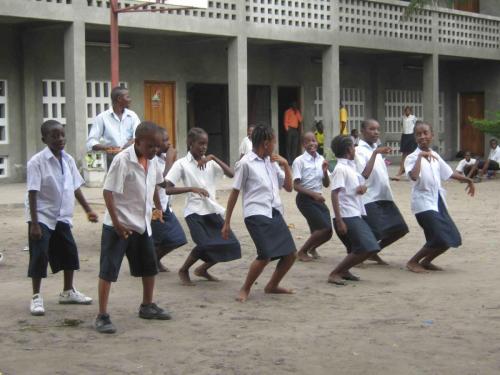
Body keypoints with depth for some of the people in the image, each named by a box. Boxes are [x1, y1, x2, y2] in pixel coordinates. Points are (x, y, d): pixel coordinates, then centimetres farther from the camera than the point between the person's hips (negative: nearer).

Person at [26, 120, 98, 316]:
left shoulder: (68, 160, 3)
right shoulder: (37, 162, -16)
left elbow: (75, 187, 11)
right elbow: (32, 193, -18)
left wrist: (88, 210, 9)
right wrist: (34, 223, -21)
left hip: (62, 217, 7)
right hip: (42, 217, -6)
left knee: (69, 252, 12)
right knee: (39, 256, -5)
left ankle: (68, 291, 28)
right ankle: (36, 297, 8)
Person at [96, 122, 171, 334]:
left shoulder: (151, 161, 2)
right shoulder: (122, 160, -20)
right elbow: (108, 193, -21)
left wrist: (156, 207, 18)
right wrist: (117, 223, -23)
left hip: (142, 225, 8)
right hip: (118, 226, -8)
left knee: (149, 266, 18)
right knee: (108, 269, -4)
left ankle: (147, 306, 35)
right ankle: (102, 316, 0)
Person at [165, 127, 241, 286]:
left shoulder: (210, 163, 11)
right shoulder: (182, 164, -3)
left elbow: (231, 174, -3)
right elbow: (168, 189, -10)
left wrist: (213, 158, -10)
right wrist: (192, 188, -20)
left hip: (212, 210, 5)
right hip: (195, 211, -5)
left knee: (230, 245, 0)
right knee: (205, 245, -23)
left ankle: (202, 269, 23)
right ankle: (183, 271, 6)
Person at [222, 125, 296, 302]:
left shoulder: (272, 162, 15)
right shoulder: (246, 163, -5)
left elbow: (288, 187, 18)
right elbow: (234, 193, -1)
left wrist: (286, 165, 4)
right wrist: (227, 223, -1)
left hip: (274, 213, 7)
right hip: (256, 214, -7)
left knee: (290, 254, 5)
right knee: (266, 255, -19)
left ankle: (272, 285, 28)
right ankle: (245, 289, 3)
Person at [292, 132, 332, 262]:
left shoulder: (321, 159, 7)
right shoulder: (299, 161, -10)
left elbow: (326, 184, 10)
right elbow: (296, 185, -13)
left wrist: (325, 171, -9)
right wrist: (314, 194, -23)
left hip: (318, 198, 6)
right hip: (305, 199, -6)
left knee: (328, 231, 1)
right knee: (325, 228, -15)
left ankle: (312, 248, 33)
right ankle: (302, 252, 3)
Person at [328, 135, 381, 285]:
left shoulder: (350, 167, 14)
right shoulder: (341, 169, -12)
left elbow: (361, 182, 26)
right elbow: (334, 195, -18)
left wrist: (362, 187, -1)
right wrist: (339, 221, -23)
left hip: (356, 215, 9)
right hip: (347, 217, -9)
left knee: (371, 248, 16)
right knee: (365, 249, -14)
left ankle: (344, 271, 26)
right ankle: (334, 274, -8)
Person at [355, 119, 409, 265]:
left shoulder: (376, 149, 16)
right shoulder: (360, 150, -9)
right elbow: (364, 174, -24)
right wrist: (375, 153, -25)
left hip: (384, 197, 8)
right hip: (369, 198, -8)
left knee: (399, 229, 3)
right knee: (375, 232, -13)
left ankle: (373, 252, 20)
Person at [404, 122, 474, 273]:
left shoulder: (435, 156, 11)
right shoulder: (412, 157, -11)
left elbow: (449, 173, 23)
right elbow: (414, 176, -31)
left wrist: (467, 180, 24)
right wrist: (420, 156, -27)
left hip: (437, 200, 8)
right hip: (423, 201, -8)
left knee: (452, 238, 7)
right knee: (440, 239, -16)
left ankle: (426, 261, 23)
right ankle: (413, 262, 2)